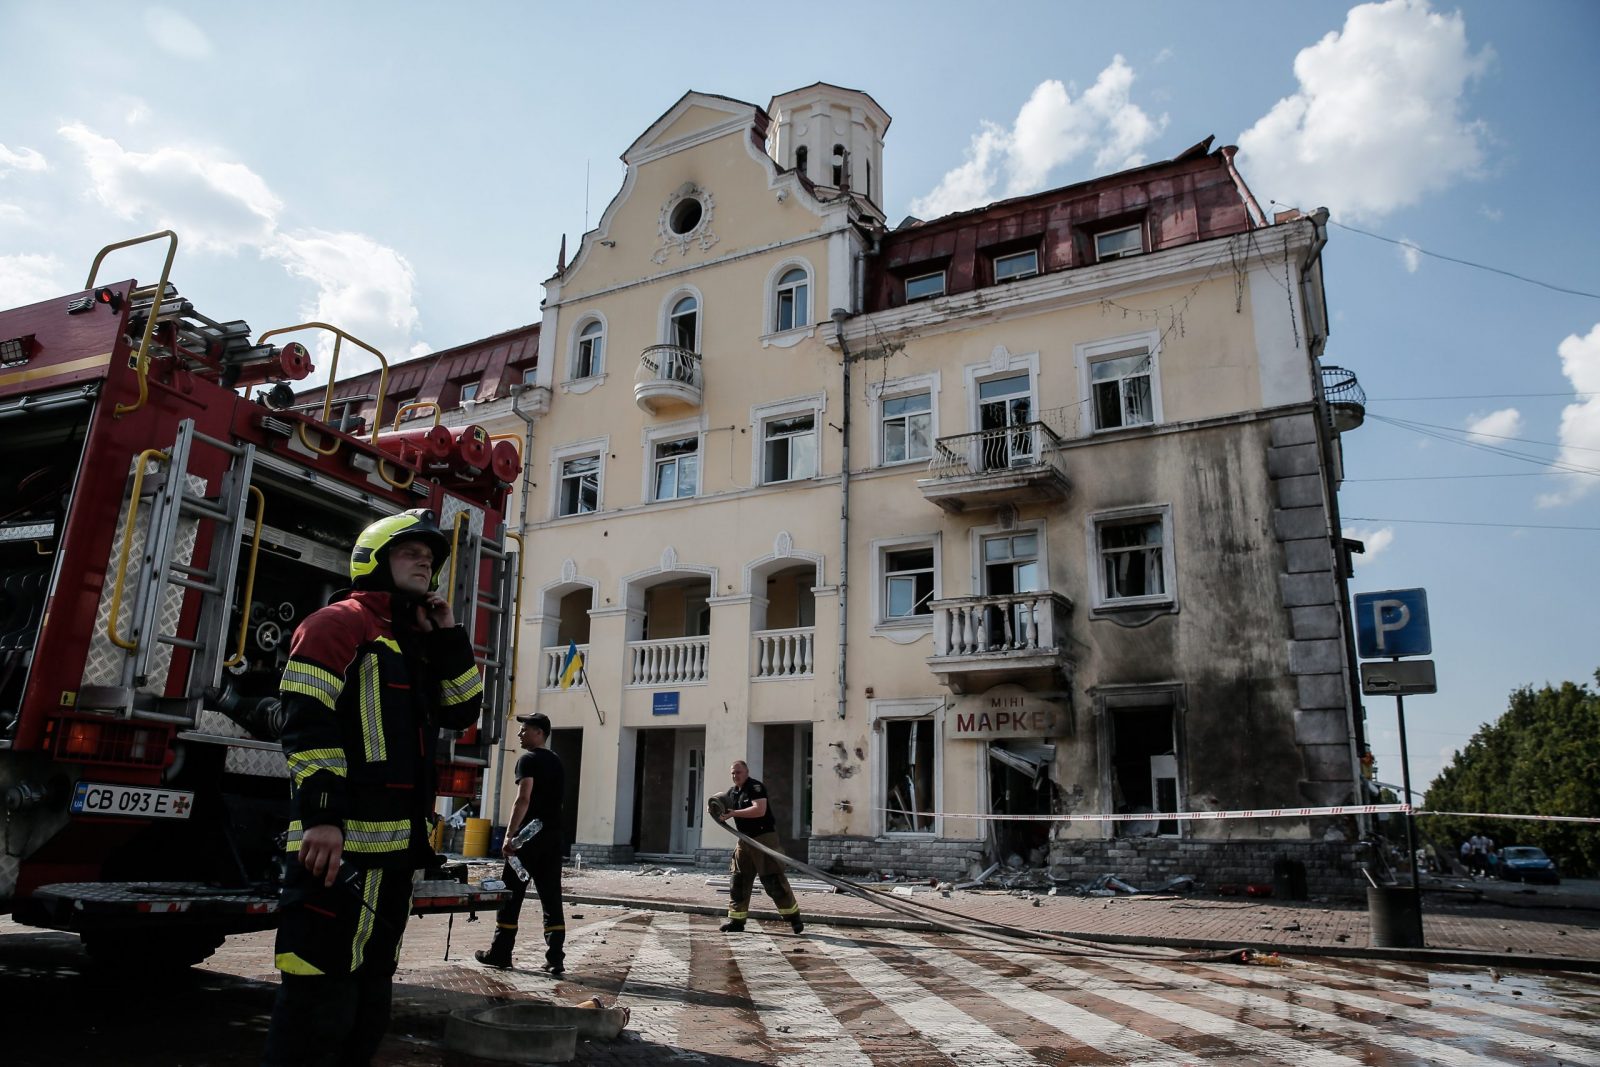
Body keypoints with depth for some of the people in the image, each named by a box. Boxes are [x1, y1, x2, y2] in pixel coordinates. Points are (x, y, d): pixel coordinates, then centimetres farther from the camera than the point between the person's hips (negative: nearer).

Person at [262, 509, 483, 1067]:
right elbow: (307, 723, -15)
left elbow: (463, 711, 16)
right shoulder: (342, 621, -4)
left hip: (397, 848, 9)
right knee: (321, 999, -7)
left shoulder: (419, 644, 22)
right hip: (340, 842, -9)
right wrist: (320, 815, -24)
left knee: (369, 996, 17)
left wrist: (448, 637, 8)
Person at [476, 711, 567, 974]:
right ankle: (555, 959, 1)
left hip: (529, 836, -7)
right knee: (551, 898, 5)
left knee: (511, 895, 5)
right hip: (553, 836, 7)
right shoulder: (556, 762, 17)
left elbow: (524, 799, -19)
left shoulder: (528, 760, -8)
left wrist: (510, 835, -22)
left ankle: (500, 953, 12)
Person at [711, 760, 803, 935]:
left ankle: (794, 917, 3)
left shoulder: (755, 787, -13)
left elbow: (759, 810, -27)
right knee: (737, 880, 7)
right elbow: (723, 807, 22)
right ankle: (737, 920, 15)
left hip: (764, 837, -8)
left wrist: (733, 813, -26)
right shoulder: (732, 792, 12)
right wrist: (716, 810, -3)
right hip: (745, 840, 8)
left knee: (773, 880, -7)